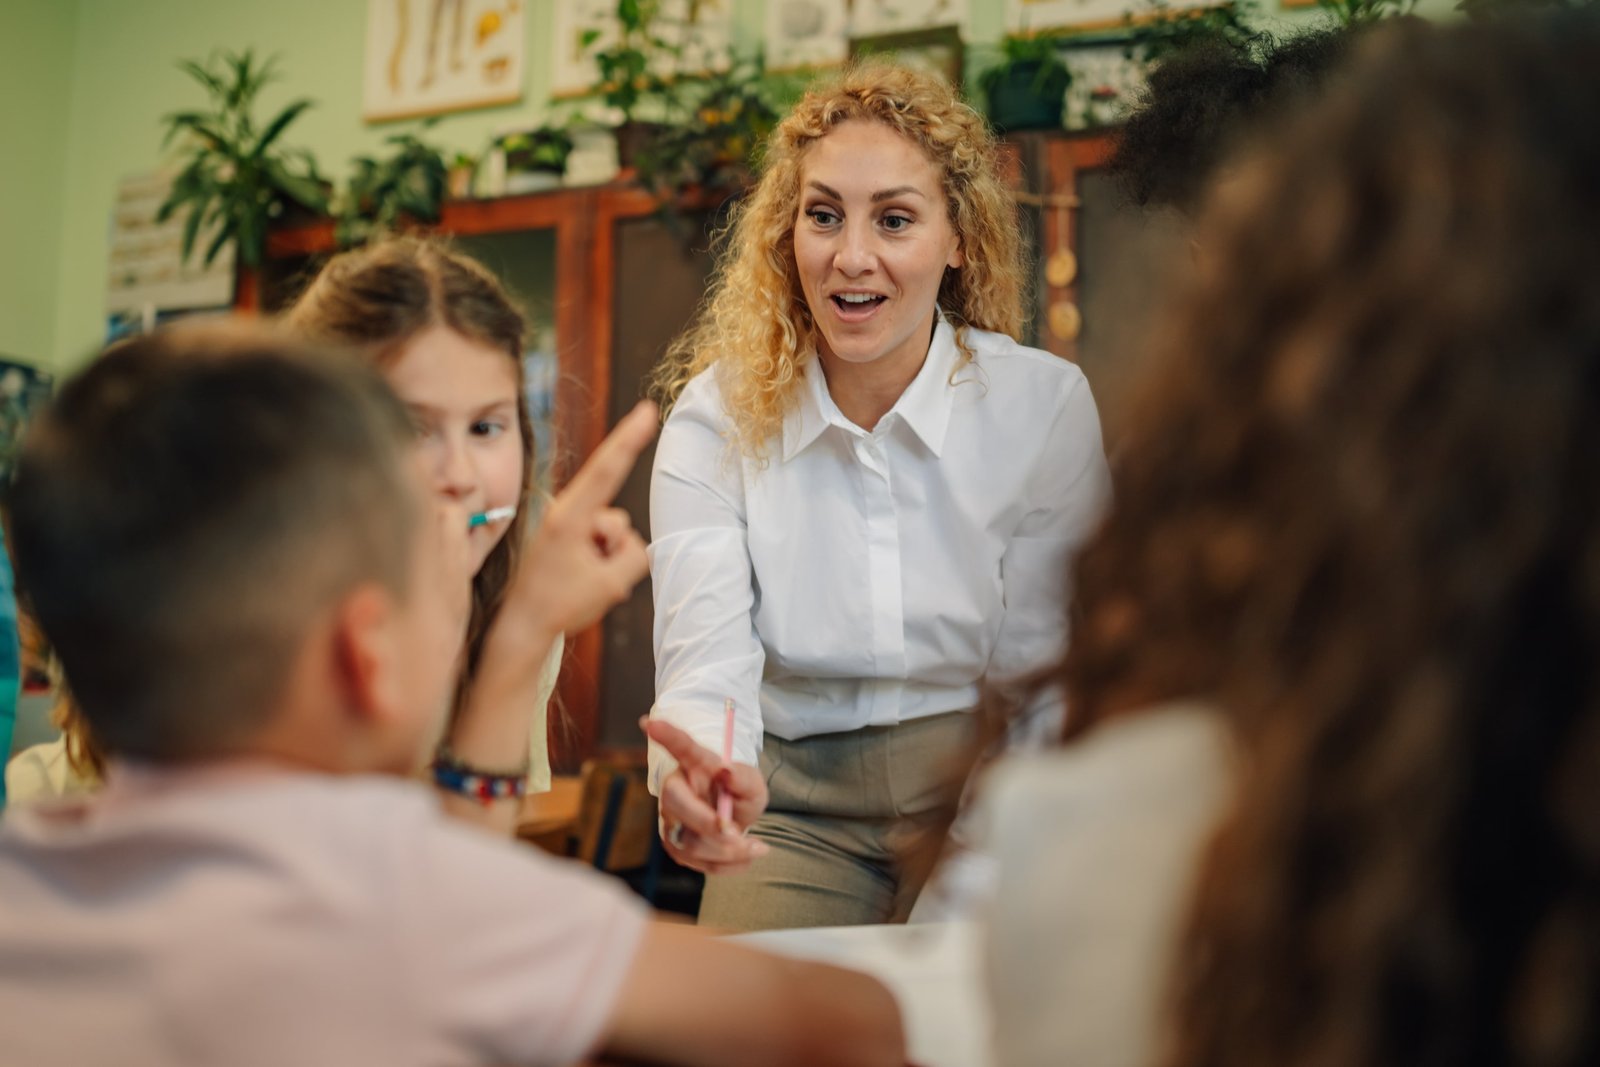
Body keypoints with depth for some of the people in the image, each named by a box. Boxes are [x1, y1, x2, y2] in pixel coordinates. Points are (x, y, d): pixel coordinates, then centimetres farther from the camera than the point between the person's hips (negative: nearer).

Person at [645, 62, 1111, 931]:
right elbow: (706, 652, -19)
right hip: (795, 801, 1)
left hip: (979, 792, 0)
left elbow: (1038, 673, -4)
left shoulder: (1046, 404, -7)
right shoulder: (716, 416, -7)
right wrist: (699, 772, -42)